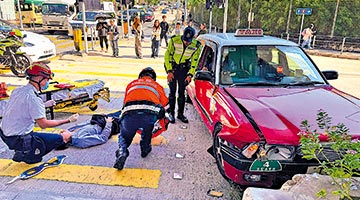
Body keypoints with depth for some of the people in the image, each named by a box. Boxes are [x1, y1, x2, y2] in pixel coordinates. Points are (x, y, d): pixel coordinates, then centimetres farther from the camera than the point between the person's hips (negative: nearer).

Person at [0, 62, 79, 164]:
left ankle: (21, 152, 13)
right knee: (59, 139, -4)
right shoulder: (33, 97, -24)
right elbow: (43, 124, -22)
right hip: (18, 140, -9)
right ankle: (26, 155, -2)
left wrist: (44, 104, 17)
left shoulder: (18, 90, 3)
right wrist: (68, 120, -18)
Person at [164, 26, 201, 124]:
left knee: (181, 92, 5)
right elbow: (167, 55, -8)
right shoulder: (174, 40, -15)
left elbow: (194, 61, 0)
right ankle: (171, 113, 10)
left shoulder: (196, 46, -9)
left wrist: (190, 74, -7)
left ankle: (180, 113, 17)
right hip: (172, 68, -1)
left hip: (184, 69, 2)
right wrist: (169, 71, -13)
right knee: (172, 91, -1)